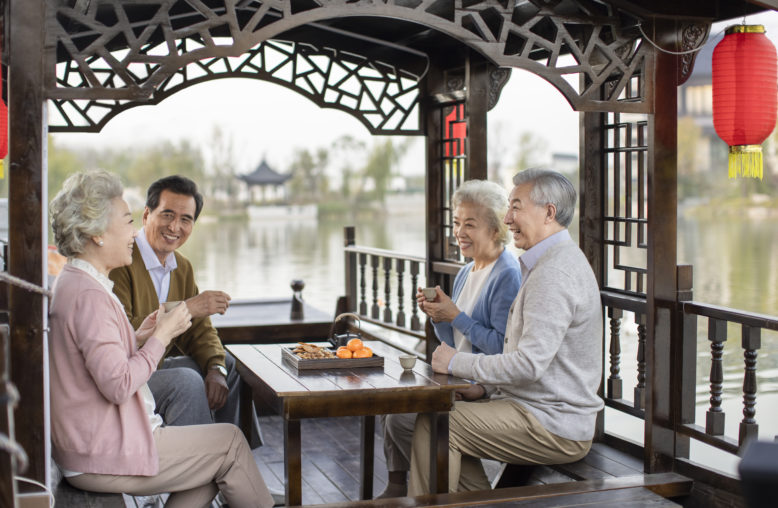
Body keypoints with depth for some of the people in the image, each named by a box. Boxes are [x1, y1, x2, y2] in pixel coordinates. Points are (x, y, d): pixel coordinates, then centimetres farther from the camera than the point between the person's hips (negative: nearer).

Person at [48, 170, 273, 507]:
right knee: (230, 441, 1)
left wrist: (138, 338, 6)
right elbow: (118, 386, -26)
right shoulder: (89, 295, -22)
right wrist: (161, 336, -15)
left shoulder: (70, 283, 12)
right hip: (104, 457, -10)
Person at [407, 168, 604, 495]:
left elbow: (530, 363, -28)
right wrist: (485, 387, 7)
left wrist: (457, 362, -16)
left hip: (555, 430, -11)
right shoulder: (556, 262, 15)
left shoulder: (554, 273, -20)